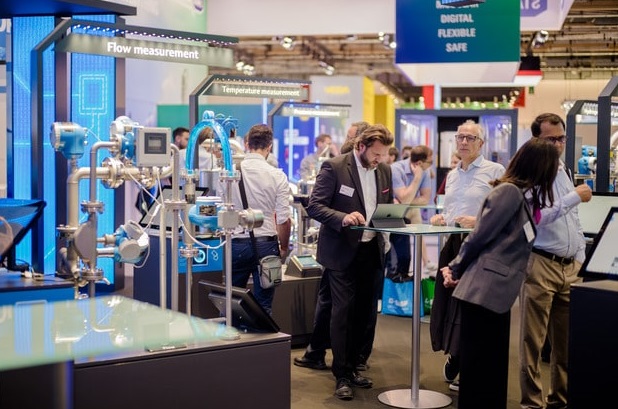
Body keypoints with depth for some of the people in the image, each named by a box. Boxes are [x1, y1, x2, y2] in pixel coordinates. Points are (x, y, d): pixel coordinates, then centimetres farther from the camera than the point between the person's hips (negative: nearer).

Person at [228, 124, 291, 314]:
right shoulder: (277, 176, -7)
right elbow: (283, 219, -7)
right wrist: (284, 247, 8)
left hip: (236, 243, 1)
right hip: (266, 244, -1)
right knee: (263, 304, 6)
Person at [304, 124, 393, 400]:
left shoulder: (384, 170, 7)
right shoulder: (334, 167, -11)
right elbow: (314, 206, -15)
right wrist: (343, 218, -30)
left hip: (371, 251, 6)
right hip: (342, 252, -6)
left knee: (365, 312, 11)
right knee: (343, 312, -4)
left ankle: (352, 366, 25)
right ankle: (341, 375, 4)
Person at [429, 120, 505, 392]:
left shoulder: (495, 171, -4)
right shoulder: (452, 175, 17)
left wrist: (479, 221, -22)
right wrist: (440, 218, 4)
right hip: (453, 245, 7)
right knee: (449, 302, 8)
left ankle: (460, 371, 8)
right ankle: (455, 360, 23)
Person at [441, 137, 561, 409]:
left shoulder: (525, 195, 14)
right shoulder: (509, 191, -13)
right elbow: (480, 236, -10)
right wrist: (455, 270, -3)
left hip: (498, 289, 9)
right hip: (483, 289, -9)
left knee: (494, 366, 13)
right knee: (478, 365, -1)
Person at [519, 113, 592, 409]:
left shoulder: (563, 172, 16)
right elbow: (535, 217, -21)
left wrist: (581, 259, 17)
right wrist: (575, 197, -16)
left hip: (569, 266, 7)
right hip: (540, 265, -7)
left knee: (566, 339, 11)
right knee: (533, 339, -1)